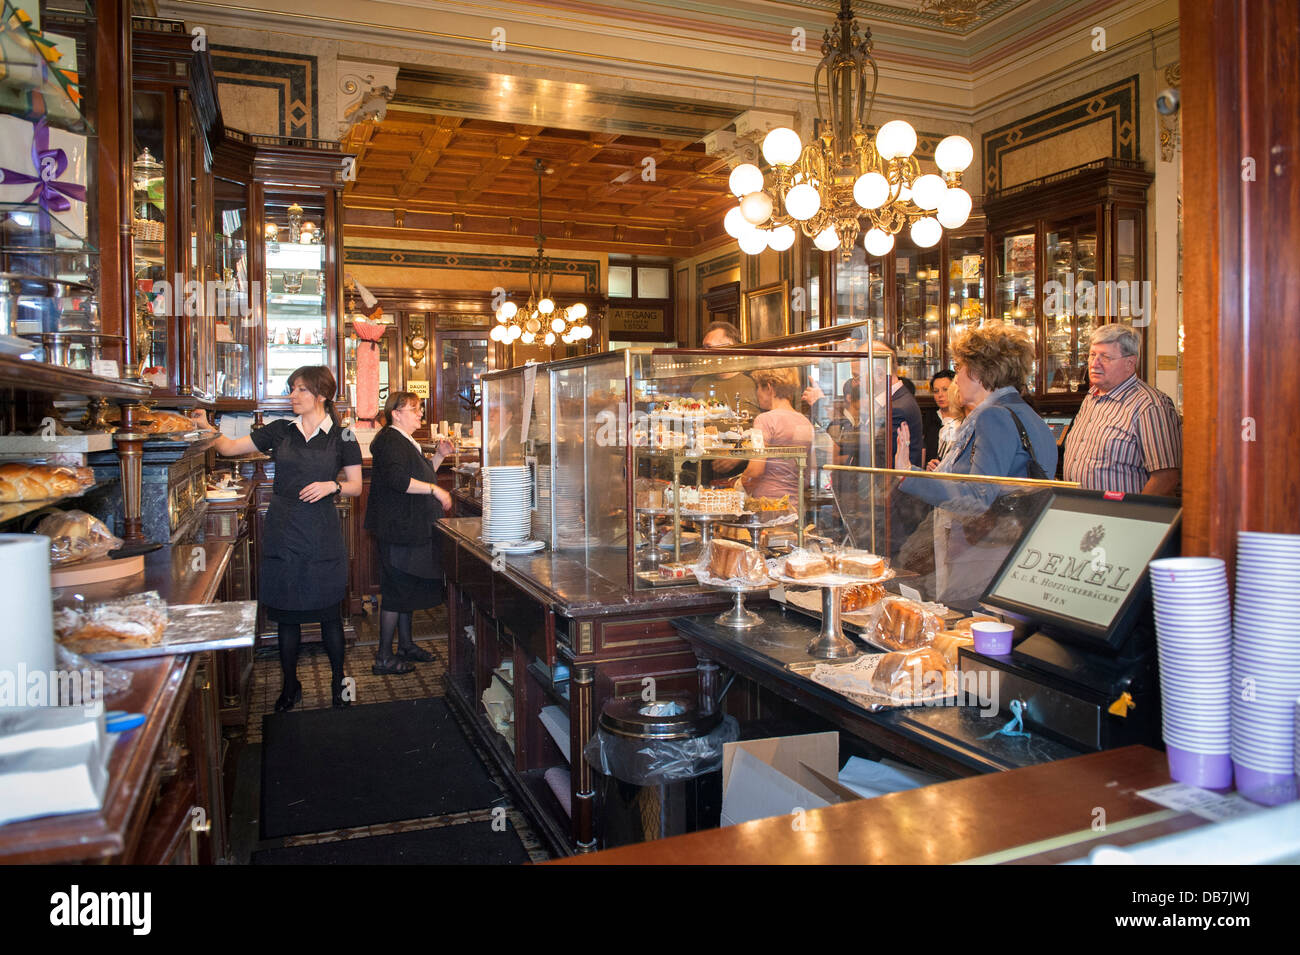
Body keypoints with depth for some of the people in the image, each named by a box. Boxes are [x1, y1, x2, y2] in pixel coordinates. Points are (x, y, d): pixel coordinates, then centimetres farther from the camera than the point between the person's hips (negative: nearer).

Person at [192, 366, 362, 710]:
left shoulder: (341, 436, 0)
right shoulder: (280, 430, 7)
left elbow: (356, 487, 3)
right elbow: (229, 447, 10)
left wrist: (332, 486, -14)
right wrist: (207, 428, -4)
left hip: (322, 535, -3)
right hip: (282, 532, 3)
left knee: (329, 613, 5)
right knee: (286, 613, 9)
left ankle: (338, 682, 23)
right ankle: (289, 686, 24)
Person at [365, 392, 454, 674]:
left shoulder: (406, 442, 18)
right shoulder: (390, 442, -15)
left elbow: (420, 476, 25)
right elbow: (397, 479, -29)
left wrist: (439, 457, 11)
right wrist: (435, 489, -26)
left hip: (411, 529, 11)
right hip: (398, 530, -10)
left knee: (408, 588, 17)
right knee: (397, 591, -5)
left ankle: (405, 645, 28)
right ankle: (384, 657, 4)